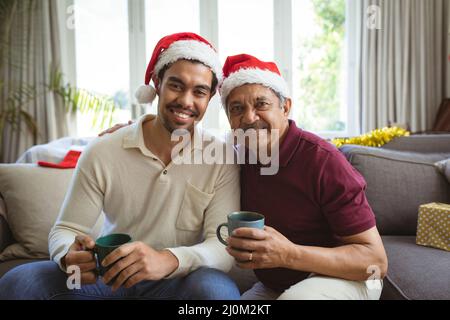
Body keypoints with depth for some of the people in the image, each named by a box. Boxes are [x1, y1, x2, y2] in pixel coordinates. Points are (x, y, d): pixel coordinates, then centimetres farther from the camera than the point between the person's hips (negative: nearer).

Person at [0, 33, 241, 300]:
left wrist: (170, 260, -39)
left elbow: (226, 246, -17)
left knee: (216, 289, -35)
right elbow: (65, 230, -2)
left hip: (179, 282, -2)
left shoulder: (222, 160, -10)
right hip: (107, 278, 2)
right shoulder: (102, 154, -7)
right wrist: (70, 256, -28)